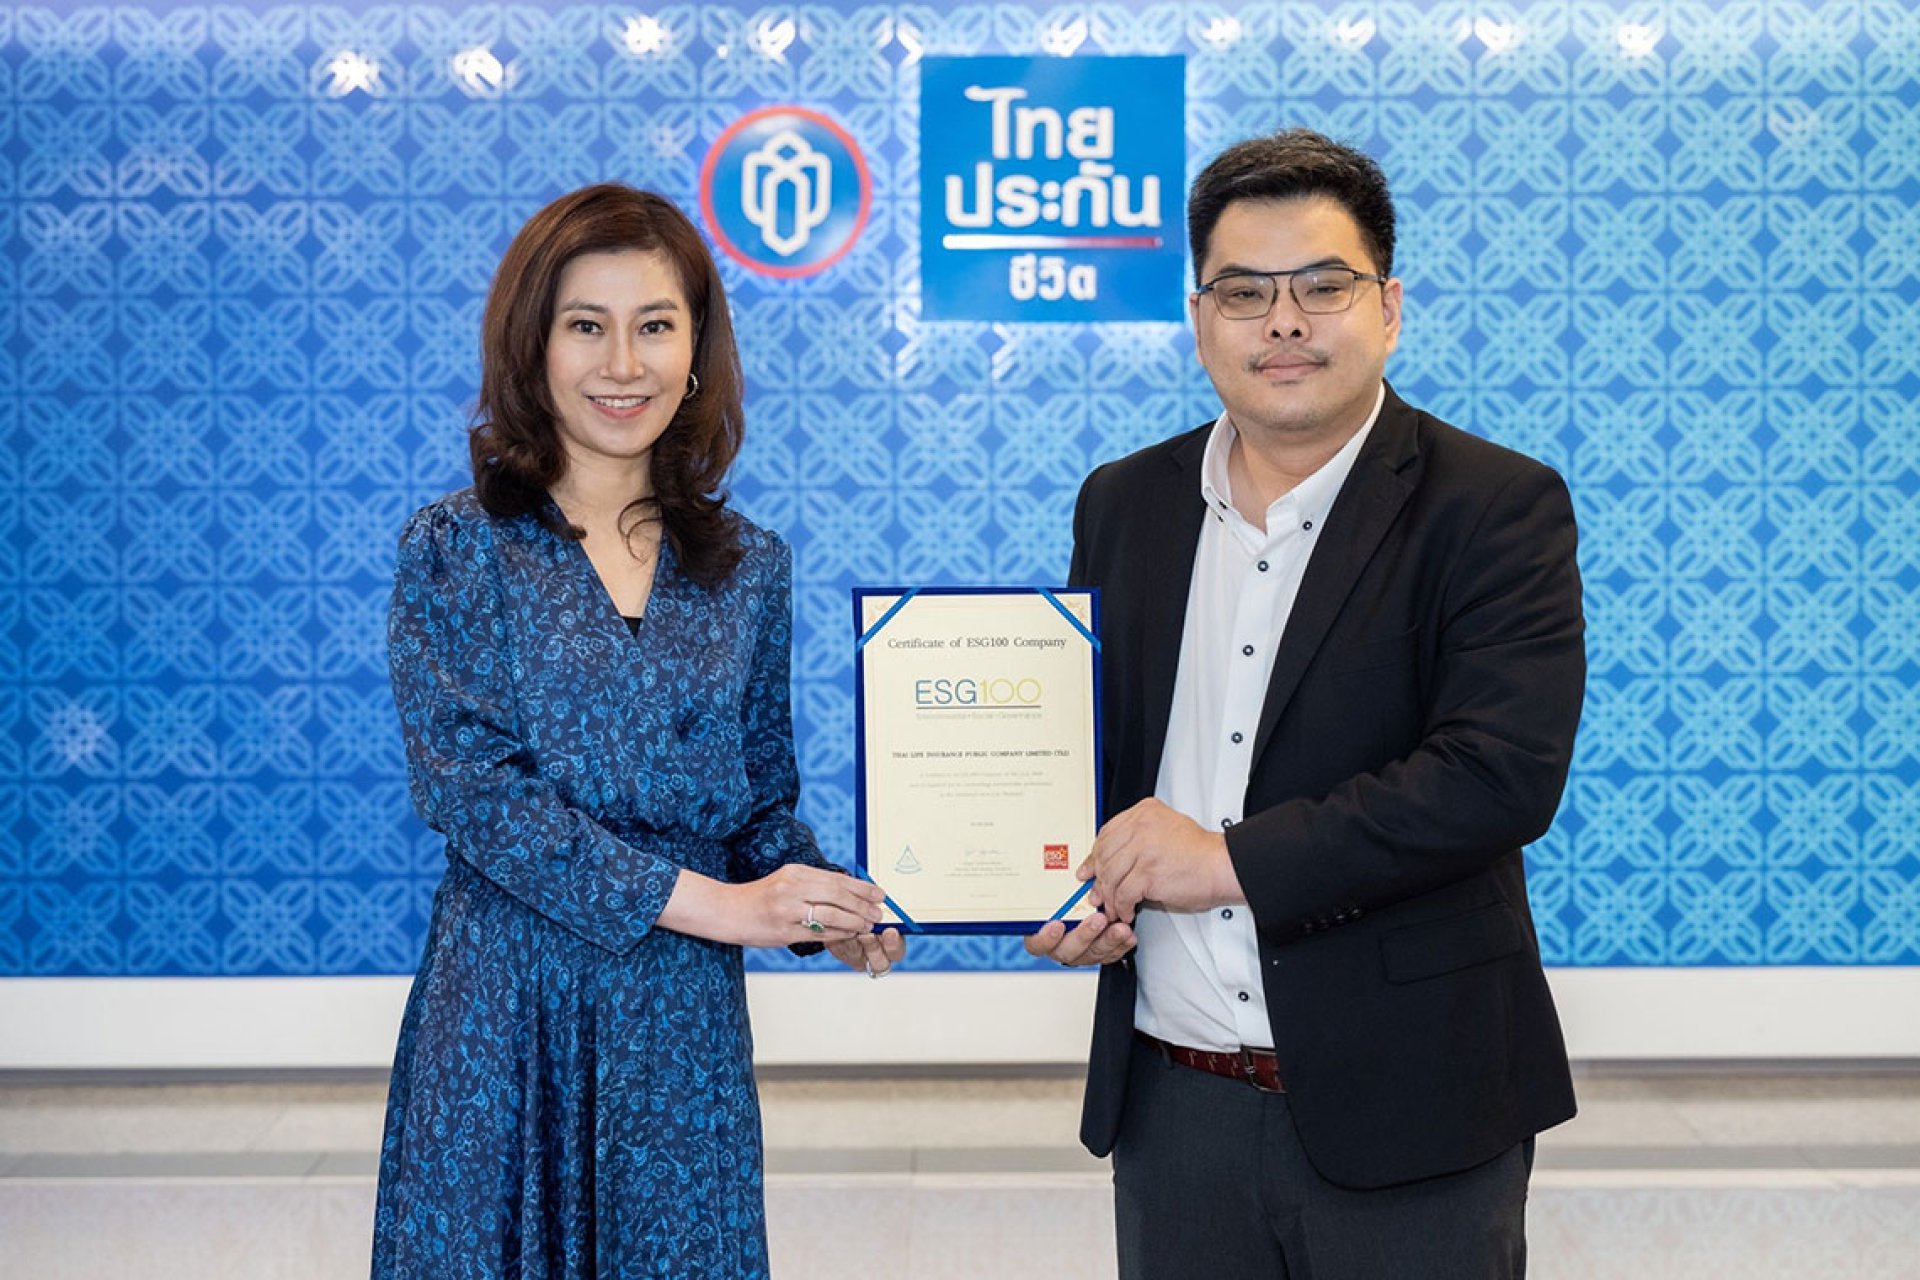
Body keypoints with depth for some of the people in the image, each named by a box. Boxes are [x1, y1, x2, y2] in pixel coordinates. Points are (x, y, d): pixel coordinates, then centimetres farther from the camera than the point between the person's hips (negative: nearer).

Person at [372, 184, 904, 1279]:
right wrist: (702, 900, -18)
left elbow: (762, 798, 10)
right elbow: (469, 784, -12)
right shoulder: (453, 550, -3)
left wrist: (822, 907, -11)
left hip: (684, 1021, 3)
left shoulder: (749, 568, 6)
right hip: (505, 1015, -2)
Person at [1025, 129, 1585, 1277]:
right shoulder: (1124, 504, 7)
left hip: (1404, 1112, -4)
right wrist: (1063, 882, -4)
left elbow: (1505, 771, -20)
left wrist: (1234, 858, -20)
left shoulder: (1498, 508, -8)